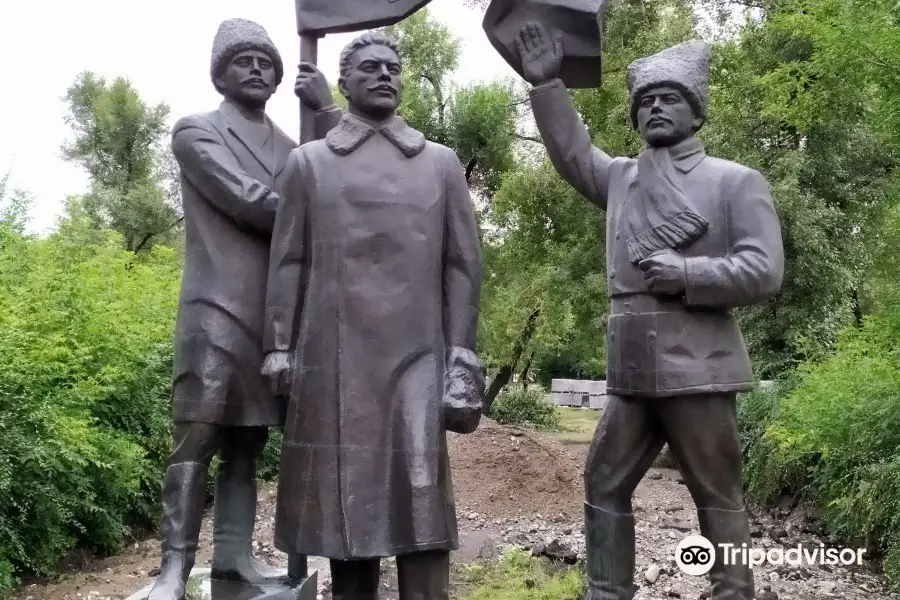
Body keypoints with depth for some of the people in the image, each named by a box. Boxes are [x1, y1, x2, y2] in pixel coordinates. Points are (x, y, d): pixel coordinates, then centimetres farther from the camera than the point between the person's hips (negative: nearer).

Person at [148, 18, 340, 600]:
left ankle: (234, 551, 13)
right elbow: (248, 201, -12)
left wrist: (327, 109, 0)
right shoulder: (197, 131, 4)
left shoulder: (291, 145, 20)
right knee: (198, 437, -6)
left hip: (279, 314, 5)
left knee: (247, 436, 8)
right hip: (218, 308, -5)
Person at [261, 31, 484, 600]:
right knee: (343, 493, 7)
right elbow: (288, 263, 8)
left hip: (417, 353, 0)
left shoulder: (442, 163, 11)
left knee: (421, 491, -7)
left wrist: (463, 355, 0)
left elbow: (464, 264, 7)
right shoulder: (308, 162, 11)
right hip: (333, 357, 1)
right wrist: (279, 347, 1)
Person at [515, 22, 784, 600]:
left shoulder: (736, 181, -2)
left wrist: (684, 273, -16)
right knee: (604, 486, 11)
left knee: (718, 497, 4)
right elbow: (573, 153, 24)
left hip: (696, 369, -6)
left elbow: (764, 270, -9)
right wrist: (547, 84, 12)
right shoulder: (622, 178, 14)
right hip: (631, 373, 6)